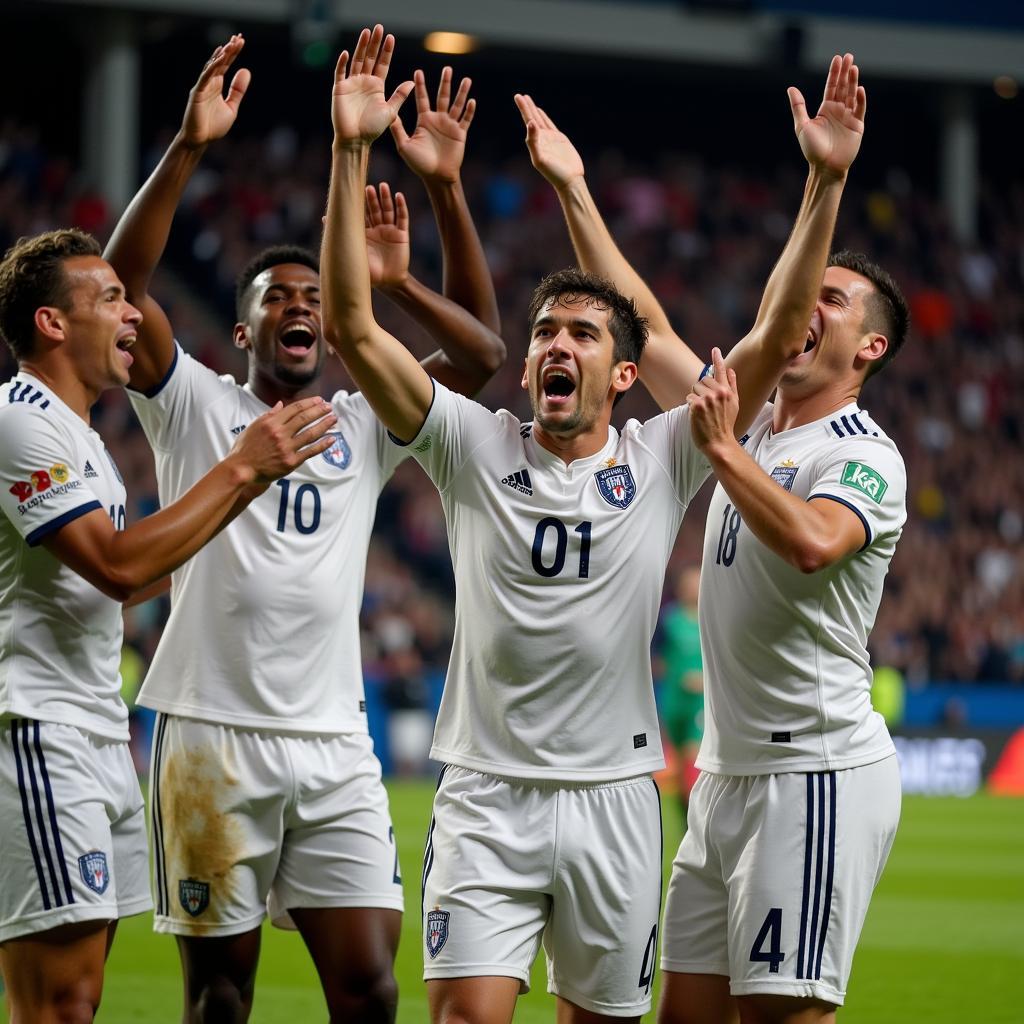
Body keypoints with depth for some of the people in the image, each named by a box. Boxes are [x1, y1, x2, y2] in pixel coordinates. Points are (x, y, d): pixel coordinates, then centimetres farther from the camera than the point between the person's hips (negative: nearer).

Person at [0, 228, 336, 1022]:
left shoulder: (75, 432, 20)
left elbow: (126, 579, 23)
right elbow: (118, 567, -20)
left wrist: (245, 486, 14)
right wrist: (240, 469, -15)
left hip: (98, 740, 10)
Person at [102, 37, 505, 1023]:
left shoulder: (364, 426, 13)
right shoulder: (196, 407, 5)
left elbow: (480, 350, 5)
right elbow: (121, 284, -9)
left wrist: (444, 189, -4)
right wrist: (188, 148, -19)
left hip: (335, 748, 3)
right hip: (213, 737, -3)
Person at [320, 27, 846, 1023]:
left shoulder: (661, 458, 3)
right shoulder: (474, 446, 1)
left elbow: (776, 337, -3)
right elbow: (351, 327, -7)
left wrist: (826, 185, -11)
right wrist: (349, 153, -14)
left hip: (615, 800, 1)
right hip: (486, 797, -1)